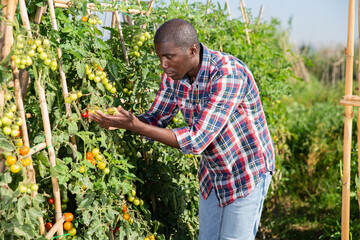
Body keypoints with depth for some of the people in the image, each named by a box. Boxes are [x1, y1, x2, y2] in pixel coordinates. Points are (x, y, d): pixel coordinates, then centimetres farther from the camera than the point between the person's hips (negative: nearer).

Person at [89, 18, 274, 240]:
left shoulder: (229, 74, -32)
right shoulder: (174, 75, -9)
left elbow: (196, 140, -35)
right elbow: (156, 120, 2)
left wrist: (136, 126, -35)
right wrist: (120, 122, -20)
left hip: (248, 173, -7)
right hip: (212, 174, 7)